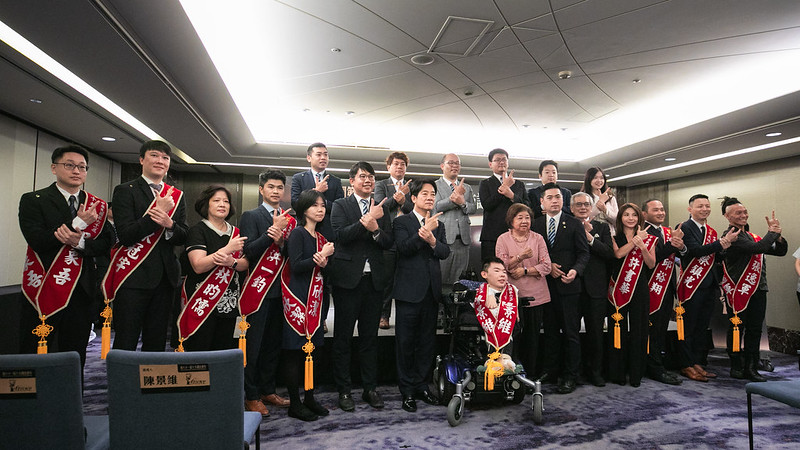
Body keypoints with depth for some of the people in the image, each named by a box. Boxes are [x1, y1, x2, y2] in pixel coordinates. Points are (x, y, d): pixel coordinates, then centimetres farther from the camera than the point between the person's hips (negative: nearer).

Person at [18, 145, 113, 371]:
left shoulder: (97, 206, 9)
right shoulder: (33, 200, 1)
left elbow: (106, 244, 2)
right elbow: (37, 241, -13)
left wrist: (80, 242, -17)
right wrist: (78, 223, -18)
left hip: (81, 291, 3)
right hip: (43, 291, -2)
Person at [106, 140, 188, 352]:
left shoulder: (176, 196, 13)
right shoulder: (125, 191, 0)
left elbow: (183, 238, 7)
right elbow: (125, 236, -11)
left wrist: (169, 224, -14)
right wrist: (158, 213, -18)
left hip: (166, 277, 4)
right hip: (133, 277, -4)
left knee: (156, 342, 12)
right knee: (125, 344, 1)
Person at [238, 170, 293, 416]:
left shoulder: (289, 219, 13)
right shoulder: (251, 216, -1)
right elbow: (250, 251, -13)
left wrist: (281, 241, -14)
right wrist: (273, 230, -19)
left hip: (281, 290, 5)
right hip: (258, 289, -5)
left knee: (274, 343, 12)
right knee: (253, 345, 1)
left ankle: (268, 390, 25)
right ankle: (251, 396, 12)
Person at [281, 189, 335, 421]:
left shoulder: (321, 237, 15)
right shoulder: (297, 234, -7)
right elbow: (296, 266, -16)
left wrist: (323, 262, -6)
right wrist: (322, 255, -13)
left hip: (315, 298, 8)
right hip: (298, 297, -7)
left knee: (311, 348, 12)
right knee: (294, 351, -1)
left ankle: (309, 398, 23)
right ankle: (294, 404, 9)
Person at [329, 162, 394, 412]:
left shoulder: (382, 208, 12)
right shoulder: (341, 205, 3)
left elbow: (389, 243, 4)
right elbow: (341, 235, -14)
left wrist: (375, 228, -14)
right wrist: (368, 219, -18)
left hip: (374, 279, 3)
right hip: (348, 279, -3)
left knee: (370, 337, 11)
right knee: (343, 338, 5)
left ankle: (370, 388, 23)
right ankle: (344, 390, 17)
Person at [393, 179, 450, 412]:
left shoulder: (439, 225, 16)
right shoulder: (401, 222, 2)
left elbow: (445, 252, 1)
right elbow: (404, 247, -14)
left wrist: (432, 241, -19)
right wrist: (423, 232, -23)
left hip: (432, 291, 5)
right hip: (409, 290, -5)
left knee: (427, 340, 11)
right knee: (406, 341, 1)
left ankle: (421, 385, 24)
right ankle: (407, 390, 13)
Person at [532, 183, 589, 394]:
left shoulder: (574, 224, 0)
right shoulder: (536, 224, 7)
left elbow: (584, 252, -2)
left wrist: (575, 270, -20)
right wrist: (547, 266, -8)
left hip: (568, 284, -3)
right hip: (546, 284, 3)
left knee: (571, 331, 2)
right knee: (550, 329, 13)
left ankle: (570, 375, 12)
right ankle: (550, 370, 24)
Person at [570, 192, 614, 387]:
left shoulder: (602, 227, 9)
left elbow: (610, 253, -5)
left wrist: (590, 238, -12)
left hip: (595, 288, 1)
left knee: (596, 332, 8)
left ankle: (595, 371, 22)